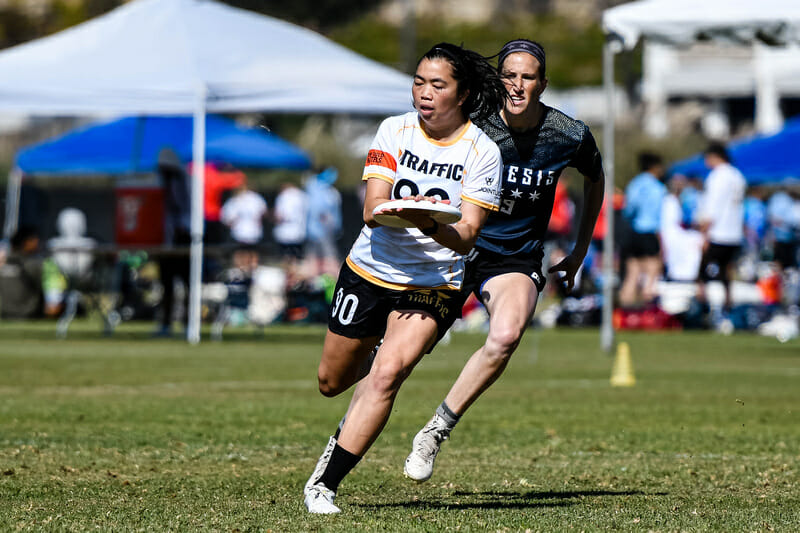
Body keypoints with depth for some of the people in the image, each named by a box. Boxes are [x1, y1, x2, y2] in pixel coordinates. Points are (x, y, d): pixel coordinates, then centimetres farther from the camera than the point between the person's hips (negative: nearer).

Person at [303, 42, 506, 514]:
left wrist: (431, 225, -38)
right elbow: (372, 209, -15)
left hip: (434, 286, -3)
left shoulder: (482, 152, -13)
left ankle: (325, 483, -16)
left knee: (387, 376, -23)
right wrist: (400, 208, -37)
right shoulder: (396, 130, -6)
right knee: (332, 382, 14)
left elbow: (466, 238, -17)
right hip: (370, 270, 3)